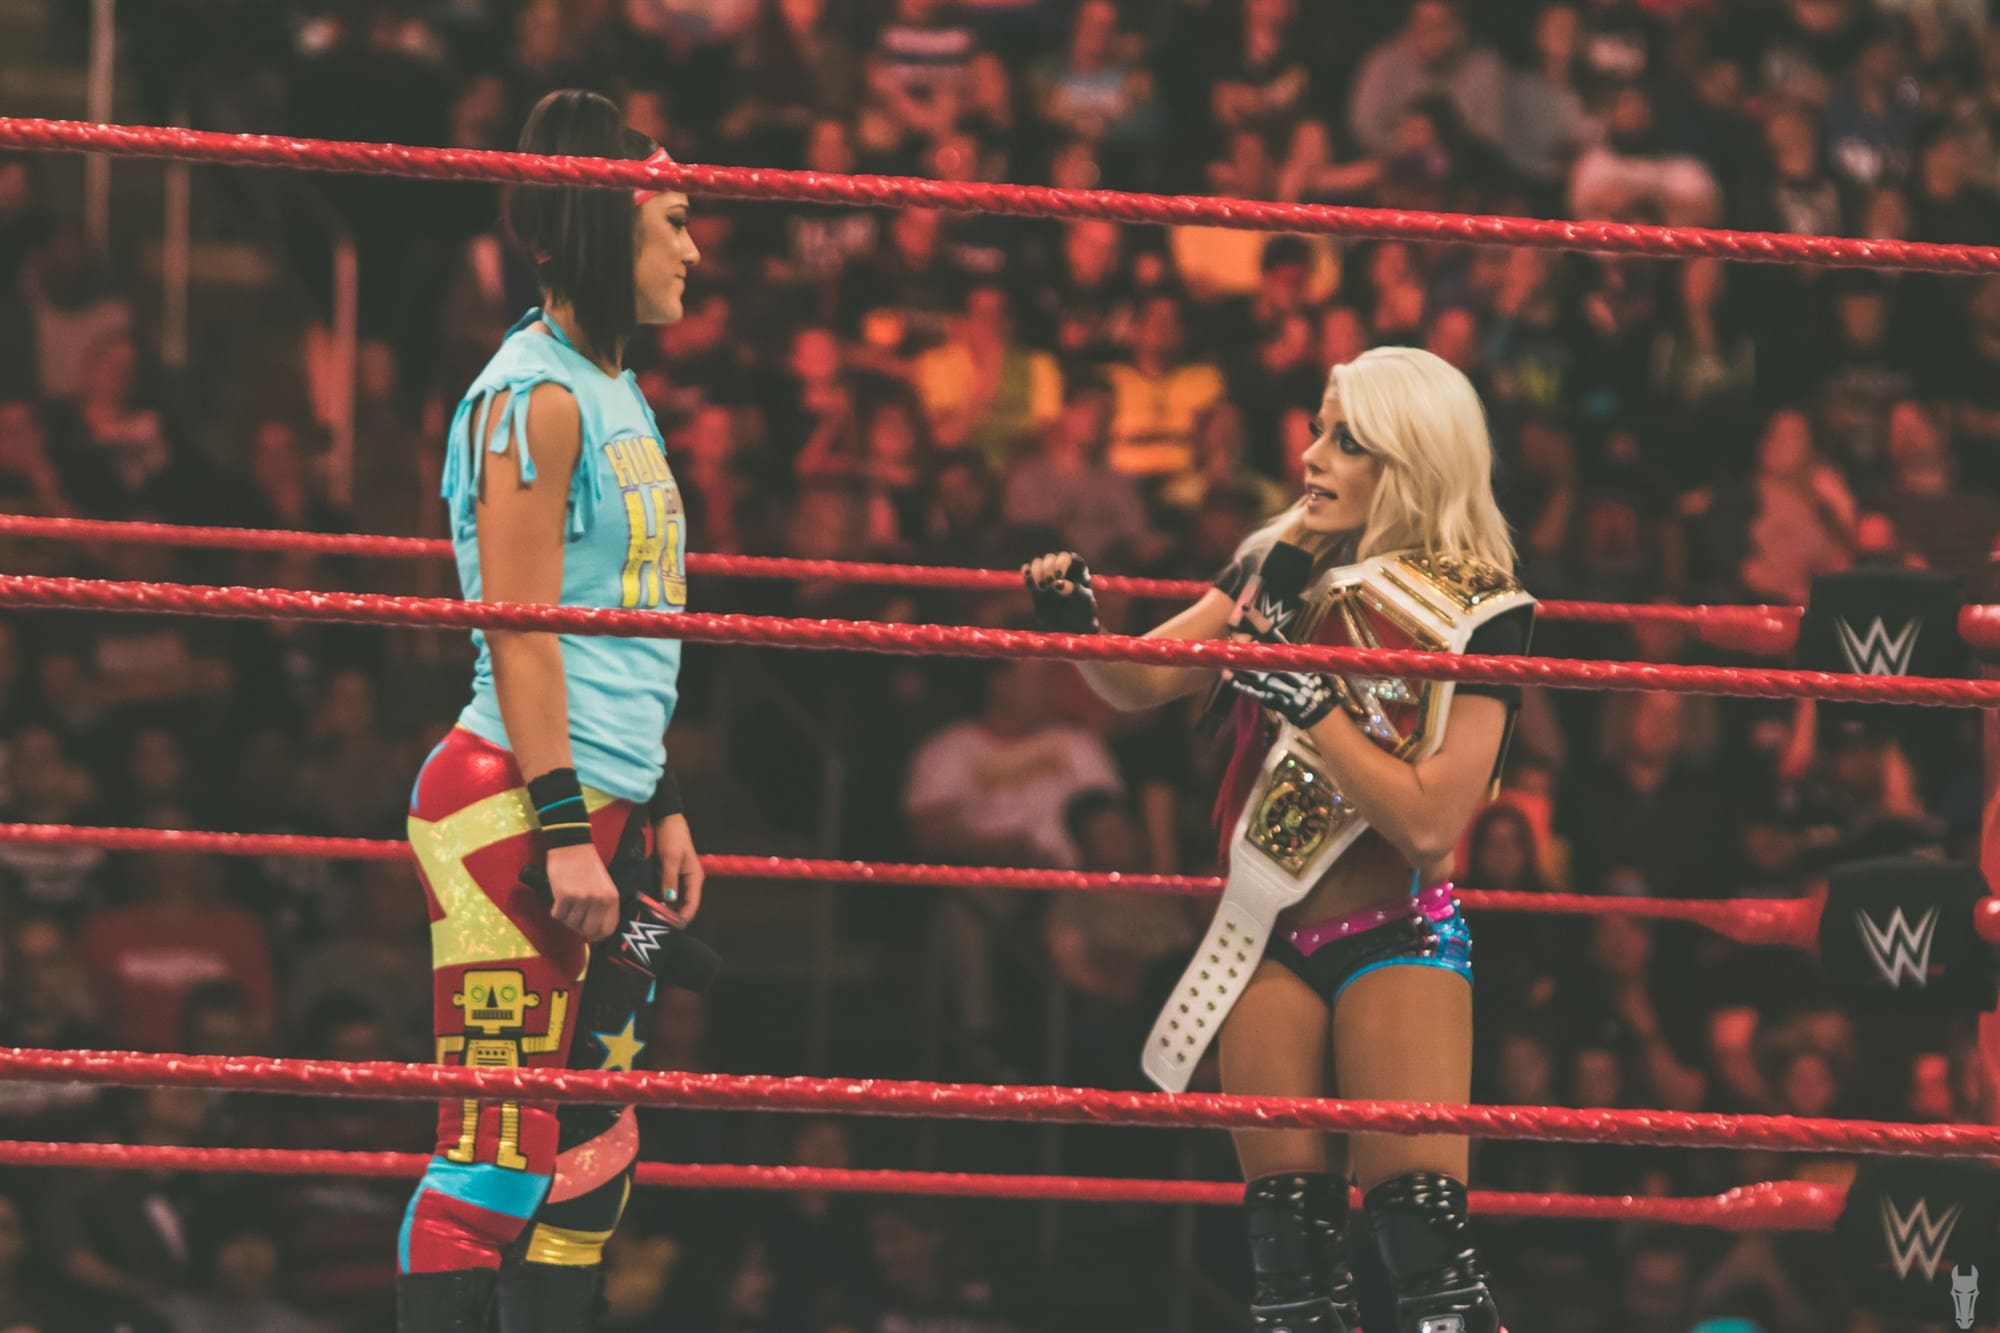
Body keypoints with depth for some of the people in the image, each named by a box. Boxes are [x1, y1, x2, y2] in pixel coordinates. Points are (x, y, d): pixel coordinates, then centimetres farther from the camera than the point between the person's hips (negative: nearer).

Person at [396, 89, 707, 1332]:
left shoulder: (618, 397, 18)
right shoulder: (536, 397, -10)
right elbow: (521, 631, -15)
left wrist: (661, 807, 21)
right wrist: (561, 830, -19)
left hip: (606, 809, 10)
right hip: (514, 808, -10)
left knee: (595, 1143, 8)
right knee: (498, 1141, -12)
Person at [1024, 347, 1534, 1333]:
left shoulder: (1477, 615, -9)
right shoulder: (1280, 566, 4)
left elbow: (1428, 821, -16)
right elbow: (1139, 683, 6)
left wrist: (1309, 698, -21)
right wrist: (1079, 628, -14)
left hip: (1396, 942, -5)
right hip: (1272, 942, 5)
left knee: (1424, 1245, -15)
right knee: (1291, 1250, 3)